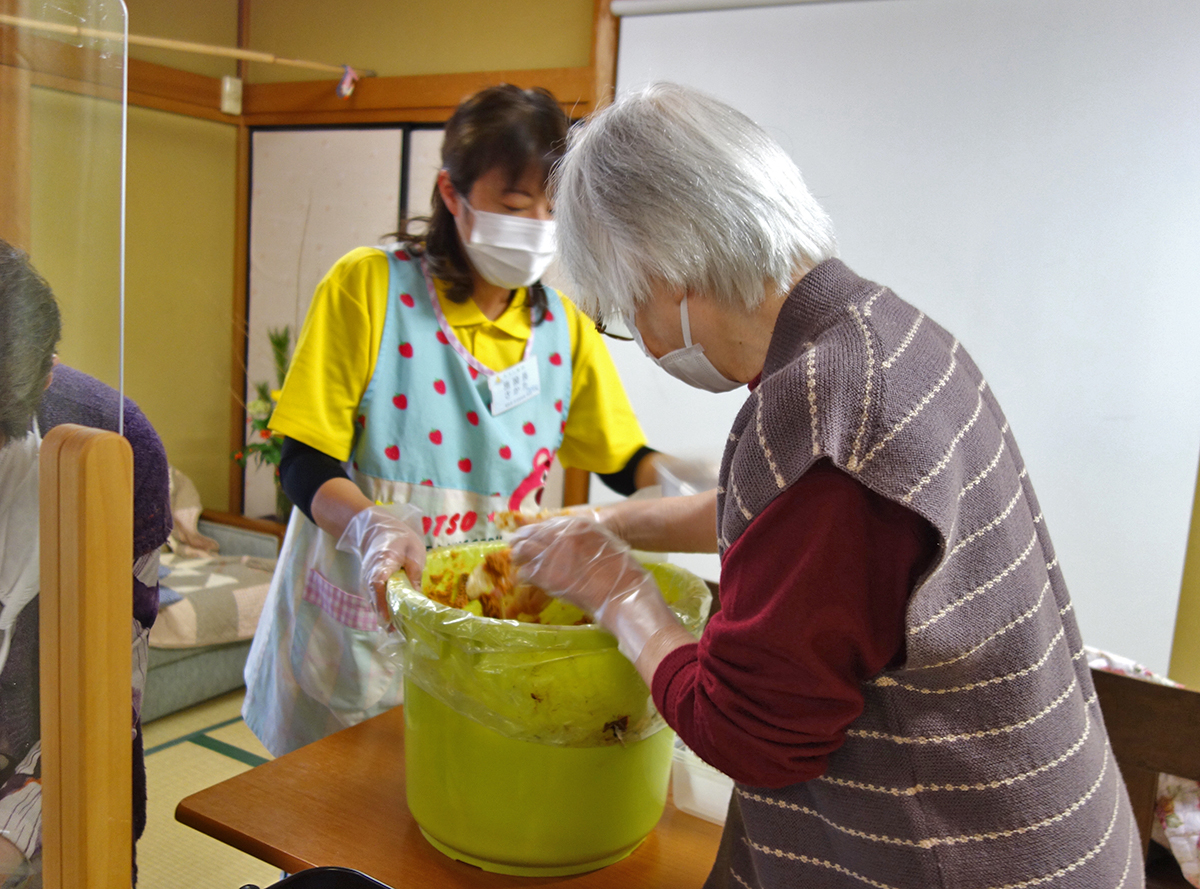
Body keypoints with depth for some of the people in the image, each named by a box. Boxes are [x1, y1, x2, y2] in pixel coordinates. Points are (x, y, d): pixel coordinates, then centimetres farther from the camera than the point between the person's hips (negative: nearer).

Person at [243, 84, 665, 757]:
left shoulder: (563, 325, 1)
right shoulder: (368, 286, -11)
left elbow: (626, 462, 8)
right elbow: (305, 462, -11)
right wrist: (370, 524, -31)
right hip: (359, 633, -2)